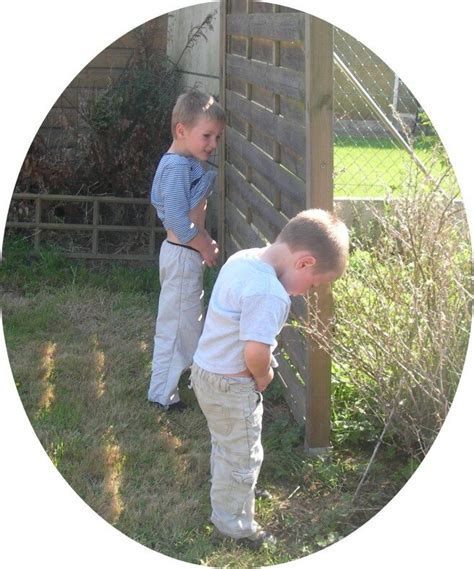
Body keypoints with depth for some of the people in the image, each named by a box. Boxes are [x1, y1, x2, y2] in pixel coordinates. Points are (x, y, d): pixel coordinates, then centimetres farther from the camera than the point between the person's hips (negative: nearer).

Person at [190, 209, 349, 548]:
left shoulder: (242, 259, -2)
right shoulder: (270, 295, -31)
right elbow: (255, 352, -34)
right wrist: (264, 377, -12)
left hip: (206, 370, 9)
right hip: (232, 386, -9)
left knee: (226, 447, 30)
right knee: (243, 456, 11)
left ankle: (231, 496, 52)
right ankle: (235, 527, 28)